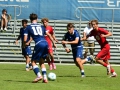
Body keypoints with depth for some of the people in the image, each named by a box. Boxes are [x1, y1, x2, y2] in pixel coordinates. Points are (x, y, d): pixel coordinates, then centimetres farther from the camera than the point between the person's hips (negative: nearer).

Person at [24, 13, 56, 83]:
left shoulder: (28, 27, 11)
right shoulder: (41, 27, 23)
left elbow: (25, 40, 6)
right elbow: (49, 35, 18)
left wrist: (25, 44, 26)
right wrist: (53, 43, 23)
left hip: (39, 44, -5)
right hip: (45, 43, 5)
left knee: (33, 61, 5)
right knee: (42, 62, 18)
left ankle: (39, 75, -18)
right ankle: (45, 78, 5)